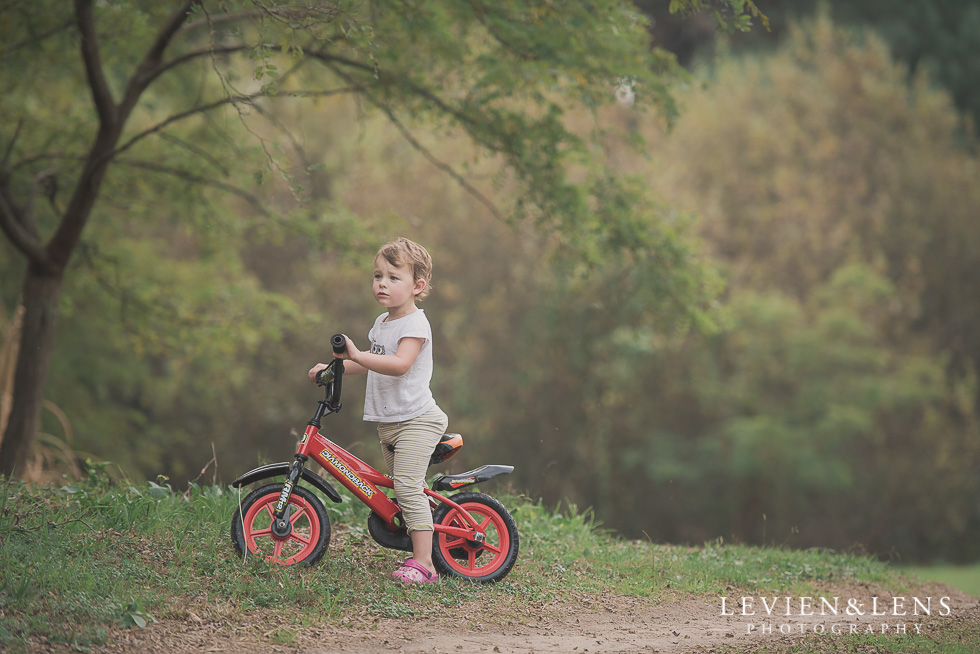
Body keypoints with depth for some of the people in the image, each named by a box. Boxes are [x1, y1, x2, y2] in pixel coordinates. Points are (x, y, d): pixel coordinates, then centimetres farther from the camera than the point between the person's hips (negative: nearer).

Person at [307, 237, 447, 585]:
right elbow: (371, 362, 30)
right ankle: (419, 553, 17)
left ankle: (423, 562, -19)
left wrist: (356, 355, -37)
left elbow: (399, 364, -30)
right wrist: (331, 367, 21)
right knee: (401, 488, 10)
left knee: (408, 486, -18)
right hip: (388, 422, 10)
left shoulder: (415, 324, -14)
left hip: (415, 420, -9)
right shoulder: (382, 323, 15)